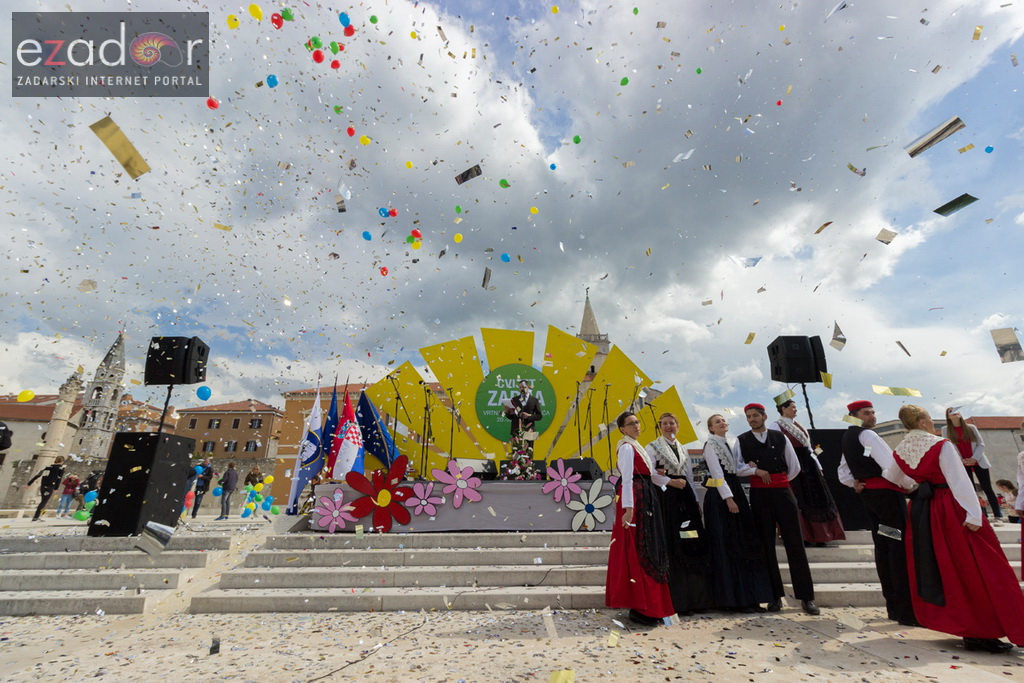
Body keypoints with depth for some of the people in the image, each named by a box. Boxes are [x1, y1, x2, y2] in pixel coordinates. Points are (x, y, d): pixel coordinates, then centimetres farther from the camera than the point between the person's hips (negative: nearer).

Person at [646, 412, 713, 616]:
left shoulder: (682, 449, 19)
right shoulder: (653, 447, 1)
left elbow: (690, 477, 19)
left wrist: (695, 501, 15)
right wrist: (671, 482, -14)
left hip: (685, 499, 6)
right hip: (666, 498, -6)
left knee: (692, 546, 4)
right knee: (672, 549, -4)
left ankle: (696, 598, 15)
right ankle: (678, 600, 4)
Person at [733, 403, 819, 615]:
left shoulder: (780, 438, 6)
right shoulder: (742, 440, 3)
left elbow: (795, 467, 10)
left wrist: (778, 483, 7)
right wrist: (756, 470, -12)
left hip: (783, 492, 1)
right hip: (759, 496, 0)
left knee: (795, 543, 1)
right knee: (767, 545, 6)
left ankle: (806, 597, 11)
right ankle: (775, 596, 17)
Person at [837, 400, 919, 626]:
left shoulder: (847, 438, 14)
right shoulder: (867, 435, -13)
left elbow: (843, 473, 21)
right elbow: (893, 466, -20)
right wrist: (909, 484, -5)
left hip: (867, 494, 8)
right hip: (886, 492, -8)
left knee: (882, 546, 12)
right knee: (900, 547, -6)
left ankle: (893, 606, 19)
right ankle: (907, 610, -3)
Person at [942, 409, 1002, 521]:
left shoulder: (971, 427, 3)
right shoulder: (945, 430, 0)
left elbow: (981, 444, 1)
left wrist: (974, 458, -12)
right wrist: (961, 460, -11)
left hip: (978, 462, 1)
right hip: (962, 465, 0)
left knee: (987, 489, 2)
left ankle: (998, 516, 8)